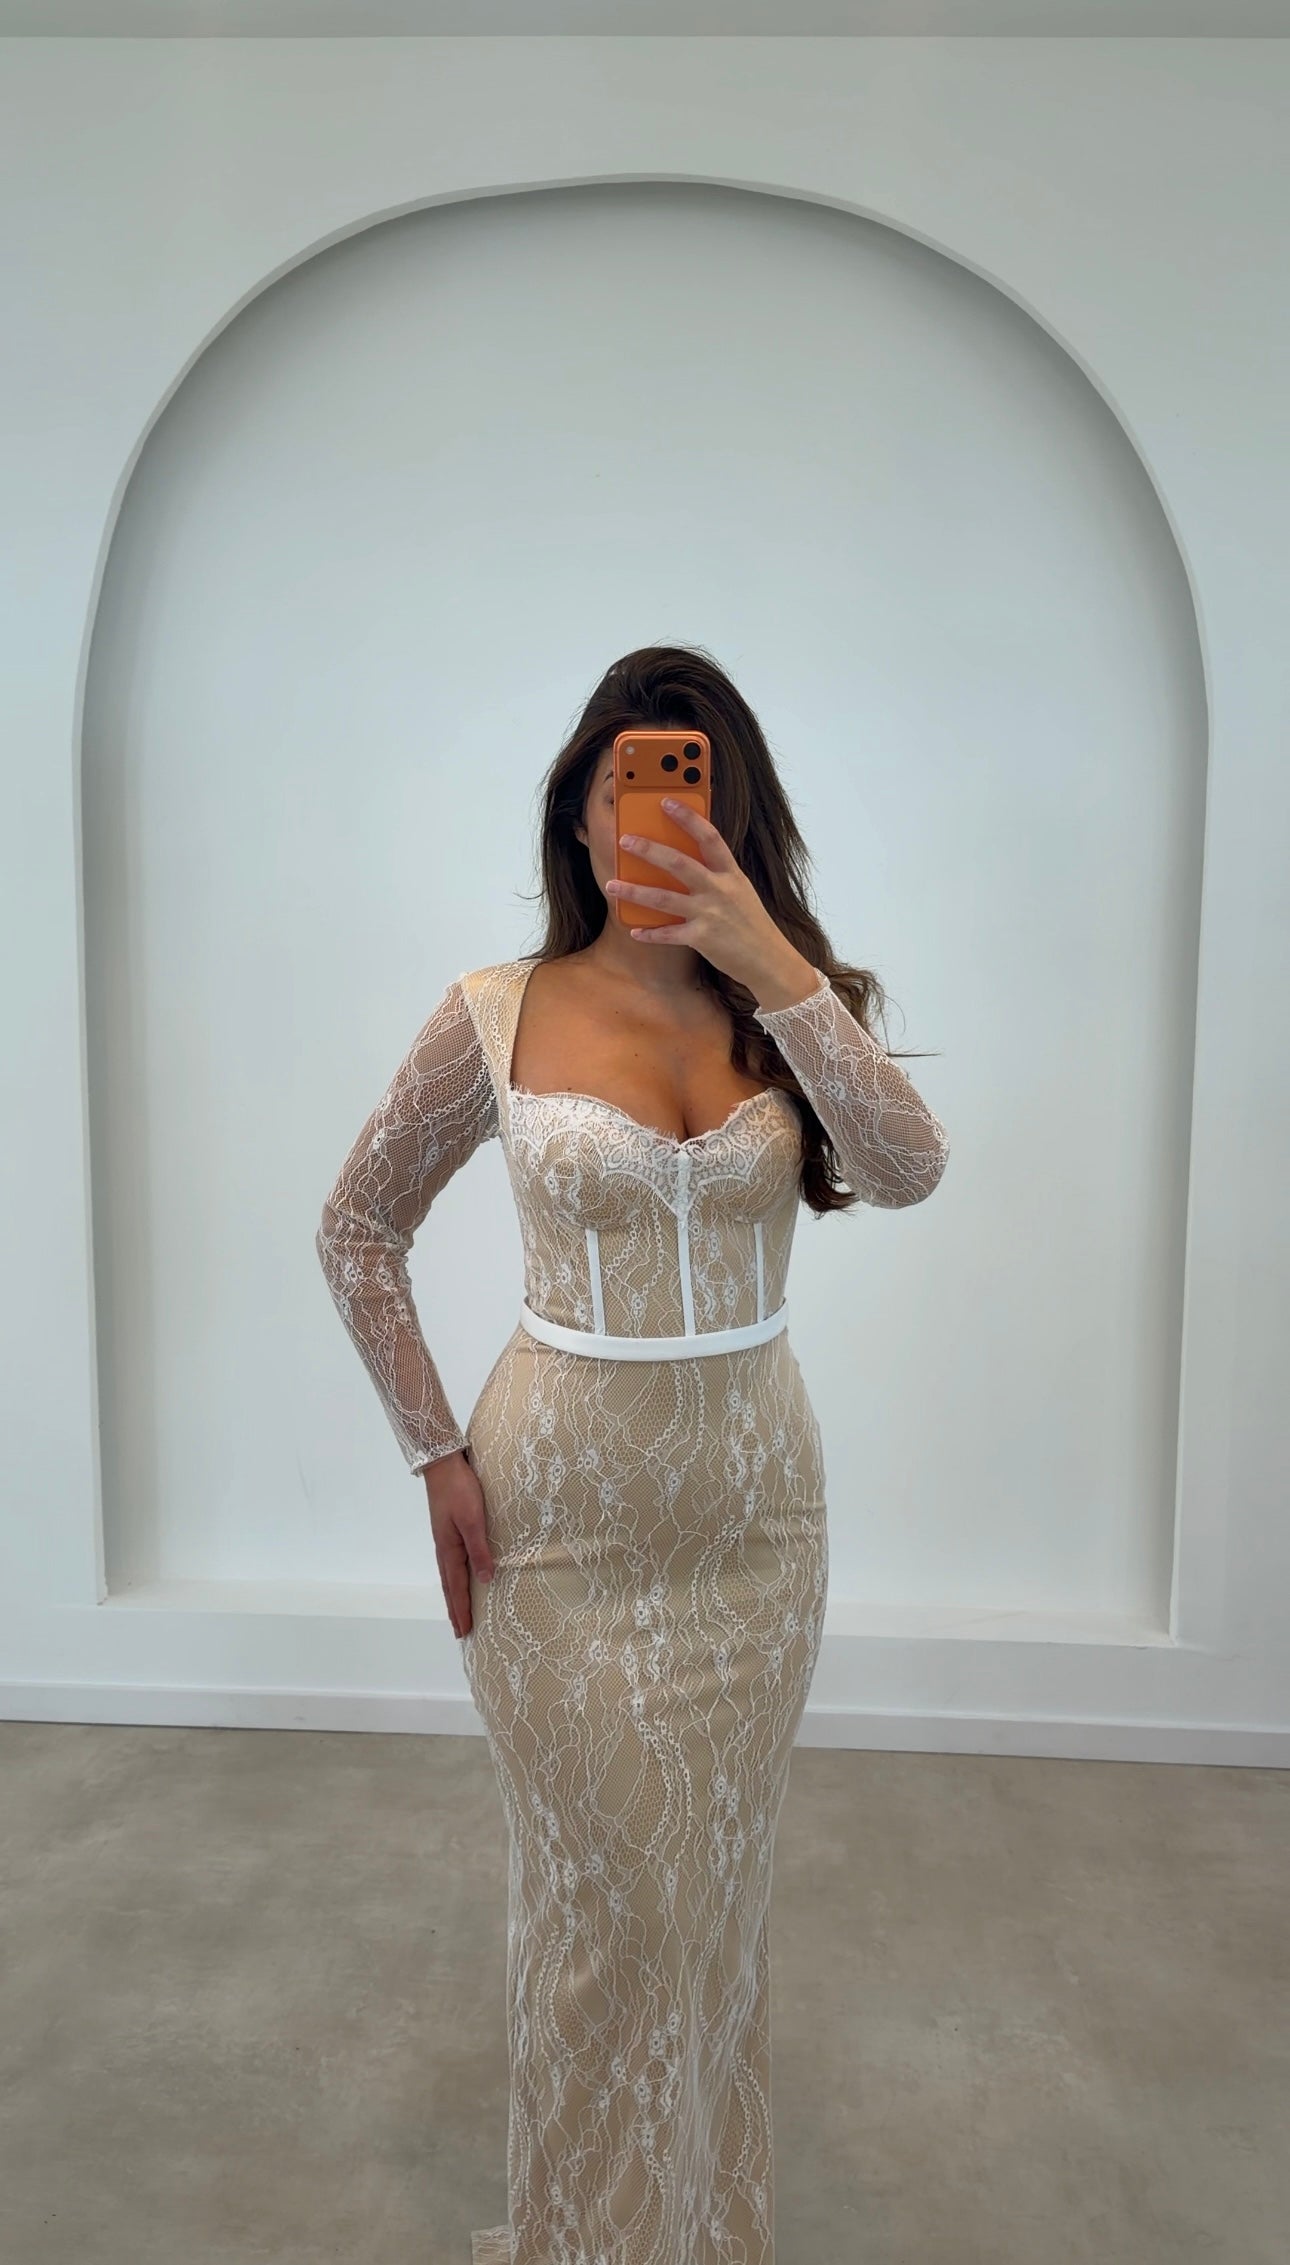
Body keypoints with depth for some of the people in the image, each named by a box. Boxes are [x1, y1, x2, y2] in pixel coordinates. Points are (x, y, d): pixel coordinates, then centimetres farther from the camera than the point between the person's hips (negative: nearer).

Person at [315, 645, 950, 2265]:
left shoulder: (791, 1008, -2)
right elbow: (355, 1231, 1)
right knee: (595, 1893, 13)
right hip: (560, 1518, -2)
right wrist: (434, 1454, -4)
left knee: (716, 1886, 19)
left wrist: (771, 962, -30)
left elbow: (908, 1172, -21)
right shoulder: (498, 1013, -7)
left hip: (755, 1508, 2)